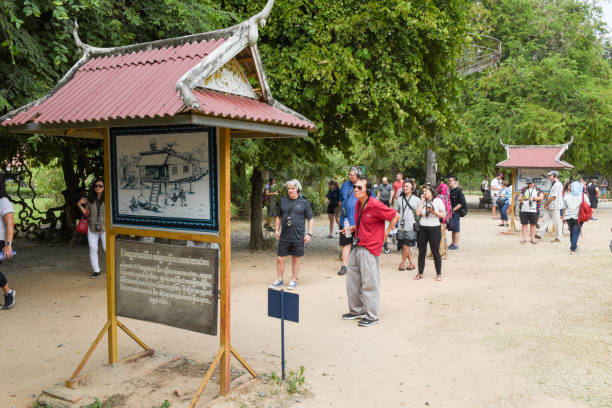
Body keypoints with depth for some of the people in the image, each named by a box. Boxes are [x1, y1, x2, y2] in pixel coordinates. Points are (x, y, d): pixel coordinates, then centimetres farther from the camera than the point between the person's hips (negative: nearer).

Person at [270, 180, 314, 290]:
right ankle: (279, 280, 18)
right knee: (280, 259, 3)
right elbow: (279, 217, 19)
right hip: (284, 236, 3)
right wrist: (277, 230, 10)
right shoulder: (283, 201, 9)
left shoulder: (304, 202, 1)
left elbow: (311, 219, 3)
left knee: (296, 259, 7)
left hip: (298, 237, -2)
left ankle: (293, 280, 20)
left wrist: (309, 234, -4)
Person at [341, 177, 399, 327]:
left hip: (369, 249, -9)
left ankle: (372, 316, 9)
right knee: (352, 280, 15)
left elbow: (395, 216, -8)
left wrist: (385, 234, -4)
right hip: (357, 246, 9)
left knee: (369, 283, -2)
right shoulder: (358, 204, 10)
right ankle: (356, 310, 29)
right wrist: (354, 228, 10)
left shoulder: (376, 206, -16)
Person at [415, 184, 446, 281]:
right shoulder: (422, 201, 11)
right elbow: (418, 213, -5)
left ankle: (438, 274, 9)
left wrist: (434, 212, -18)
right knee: (421, 252, 7)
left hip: (434, 229, -3)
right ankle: (420, 273, 17)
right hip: (422, 229, 4)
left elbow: (444, 215, -3)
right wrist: (422, 201, -1)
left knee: (435, 252, -1)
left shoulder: (438, 201, 1)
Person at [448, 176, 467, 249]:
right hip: (451, 212, 8)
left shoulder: (458, 190, -12)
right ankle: (453, 243, 25)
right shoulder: (450, 190, 10)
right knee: (452, 228, 15)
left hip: (456, 212, -8)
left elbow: (462, 202, -16)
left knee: (456, 228, -1)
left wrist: (454, 209, -17)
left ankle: (456, 245, 5)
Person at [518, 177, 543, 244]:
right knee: (524, 224, 2)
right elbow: (519, 198, 10)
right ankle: (524, 238, 9)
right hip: (524, 210, 1)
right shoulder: (524, 189, 12)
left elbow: (541, 198, 0)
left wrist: (534, 198, -16)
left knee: (533, 224, 2)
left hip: (533, 210, -1)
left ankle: (532, 238, 8)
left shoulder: (537, 190, 8)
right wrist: (521, 198, -14)